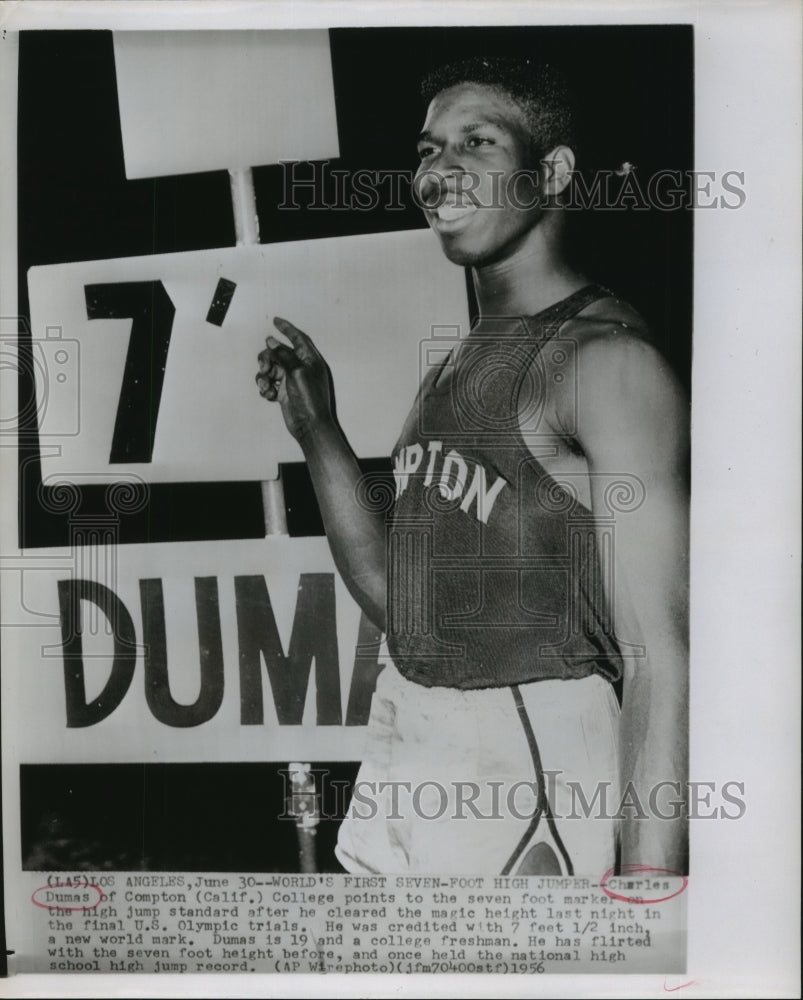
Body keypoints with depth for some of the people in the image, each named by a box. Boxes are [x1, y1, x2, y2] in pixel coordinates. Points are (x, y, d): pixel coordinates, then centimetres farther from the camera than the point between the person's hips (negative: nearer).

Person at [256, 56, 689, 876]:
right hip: (403, 749, 8)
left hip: (529, 756, -7)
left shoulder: (604, 359, -13)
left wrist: (645, 868, -24)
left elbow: (661, 657, -19)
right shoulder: (454, 370, 11)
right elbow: (395, 596, 13)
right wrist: (317, 432, 6)